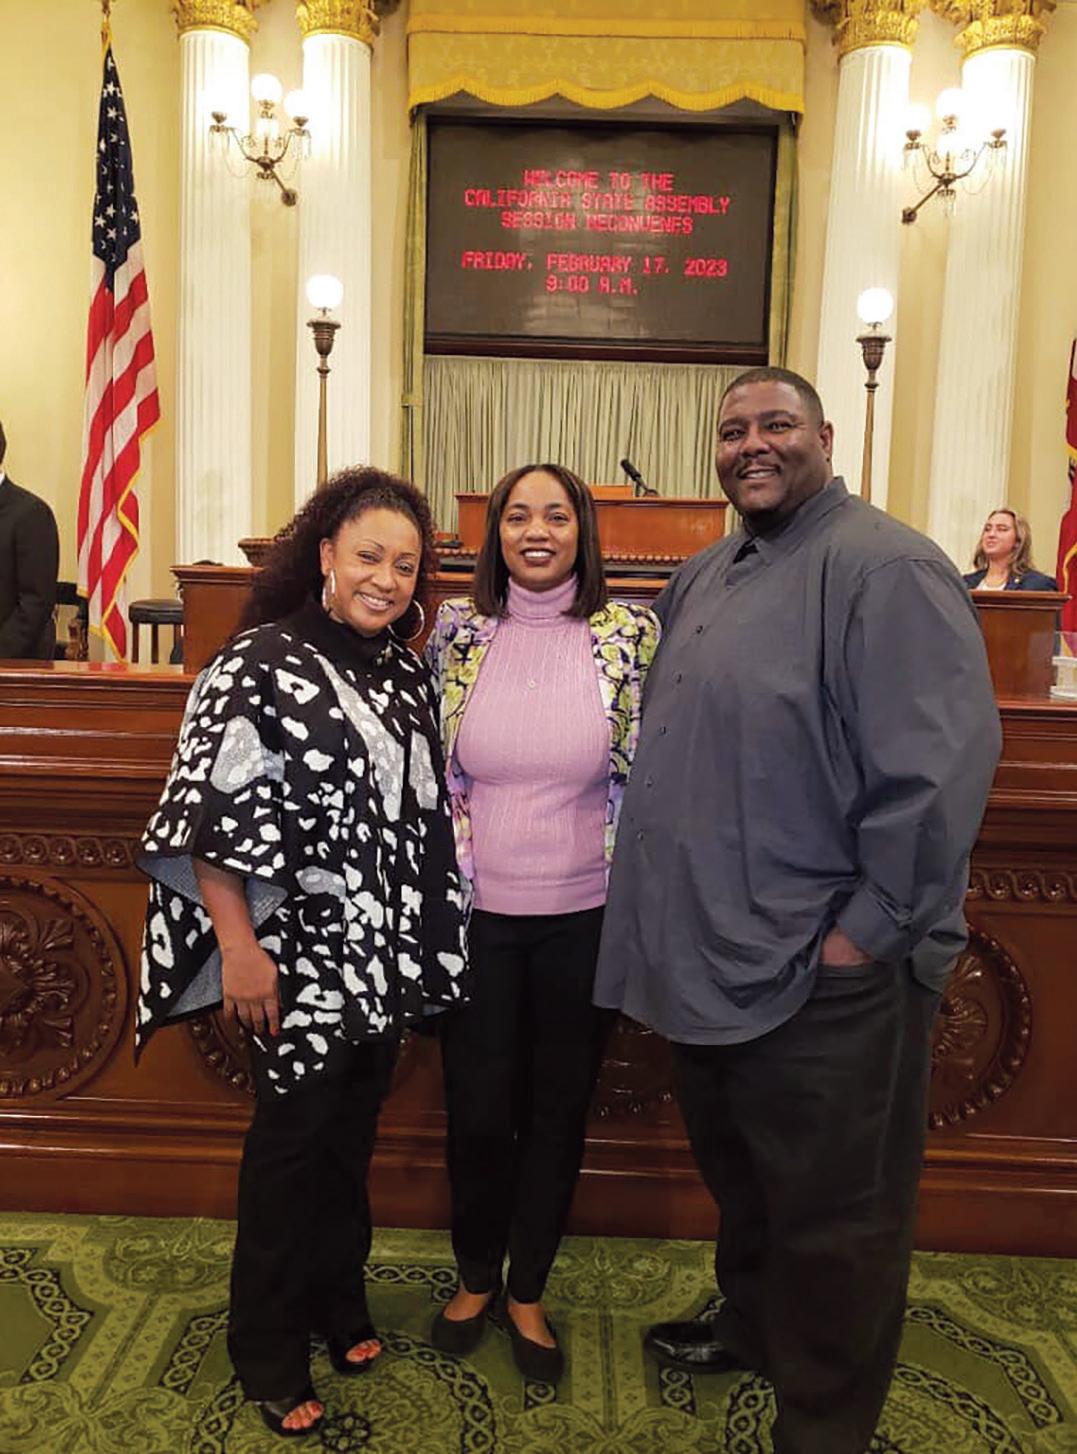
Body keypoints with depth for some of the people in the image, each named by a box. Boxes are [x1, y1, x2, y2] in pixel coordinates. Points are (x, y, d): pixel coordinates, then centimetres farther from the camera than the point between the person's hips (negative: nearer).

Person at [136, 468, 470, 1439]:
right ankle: (268, 1348, 29)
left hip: (384, 952, 6)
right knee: (294, 1137, 8)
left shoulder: (406, 671, 6)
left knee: (354, 1132, 19)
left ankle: (338, 1300, 40)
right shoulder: (262, 663, -13)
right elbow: (212, 818, -15)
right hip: (300, 957, -6)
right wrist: (239, 946, -17)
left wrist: (423, 937, 14)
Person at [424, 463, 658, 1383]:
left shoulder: (629, 634, -4)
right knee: (477, 1109, 12)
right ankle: (476, 1277, 40)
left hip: (583, 917, 0)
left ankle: (528, 1291, 38)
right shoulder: (458, 632, -2)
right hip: (476, 911, 1)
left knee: (559, 1108, 14)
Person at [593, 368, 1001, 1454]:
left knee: (829, 1216, 11)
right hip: (709, 955, 8)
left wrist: (868, 930, -19)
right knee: (737, 1177, 26)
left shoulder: (882, 567, -15)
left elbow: (939, 766, -22)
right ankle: (749, 1326, 50)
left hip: (823, 976, -8)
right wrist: (668, 922, 17)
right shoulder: (703, 577, 12)